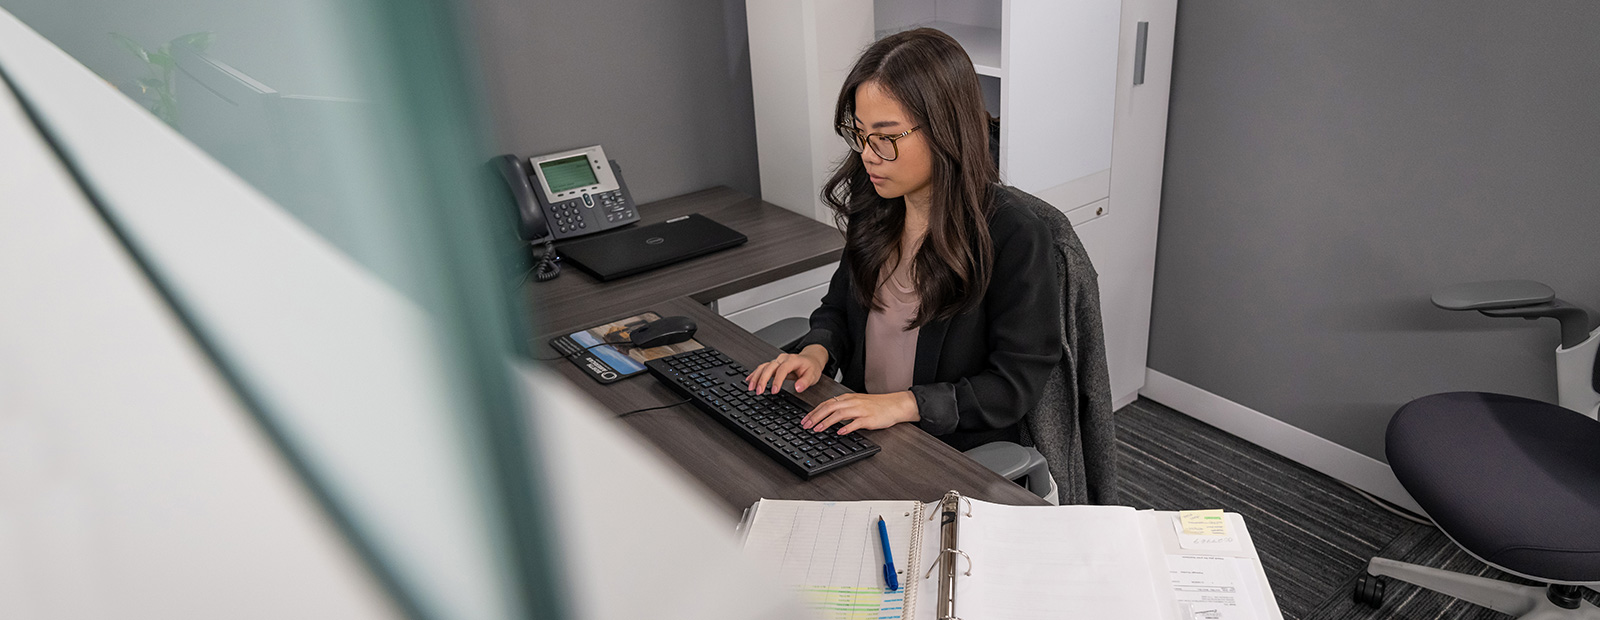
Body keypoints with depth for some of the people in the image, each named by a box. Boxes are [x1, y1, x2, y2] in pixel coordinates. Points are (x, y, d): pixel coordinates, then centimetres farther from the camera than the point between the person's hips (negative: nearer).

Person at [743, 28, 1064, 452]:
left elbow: (1017, 383, -15)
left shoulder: (1014, 235, -17)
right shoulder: (873, 208, 3)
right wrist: (817, 352, -6)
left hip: (960, 459, -6)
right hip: (861, 435, 6)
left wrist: (901, 404, -24)